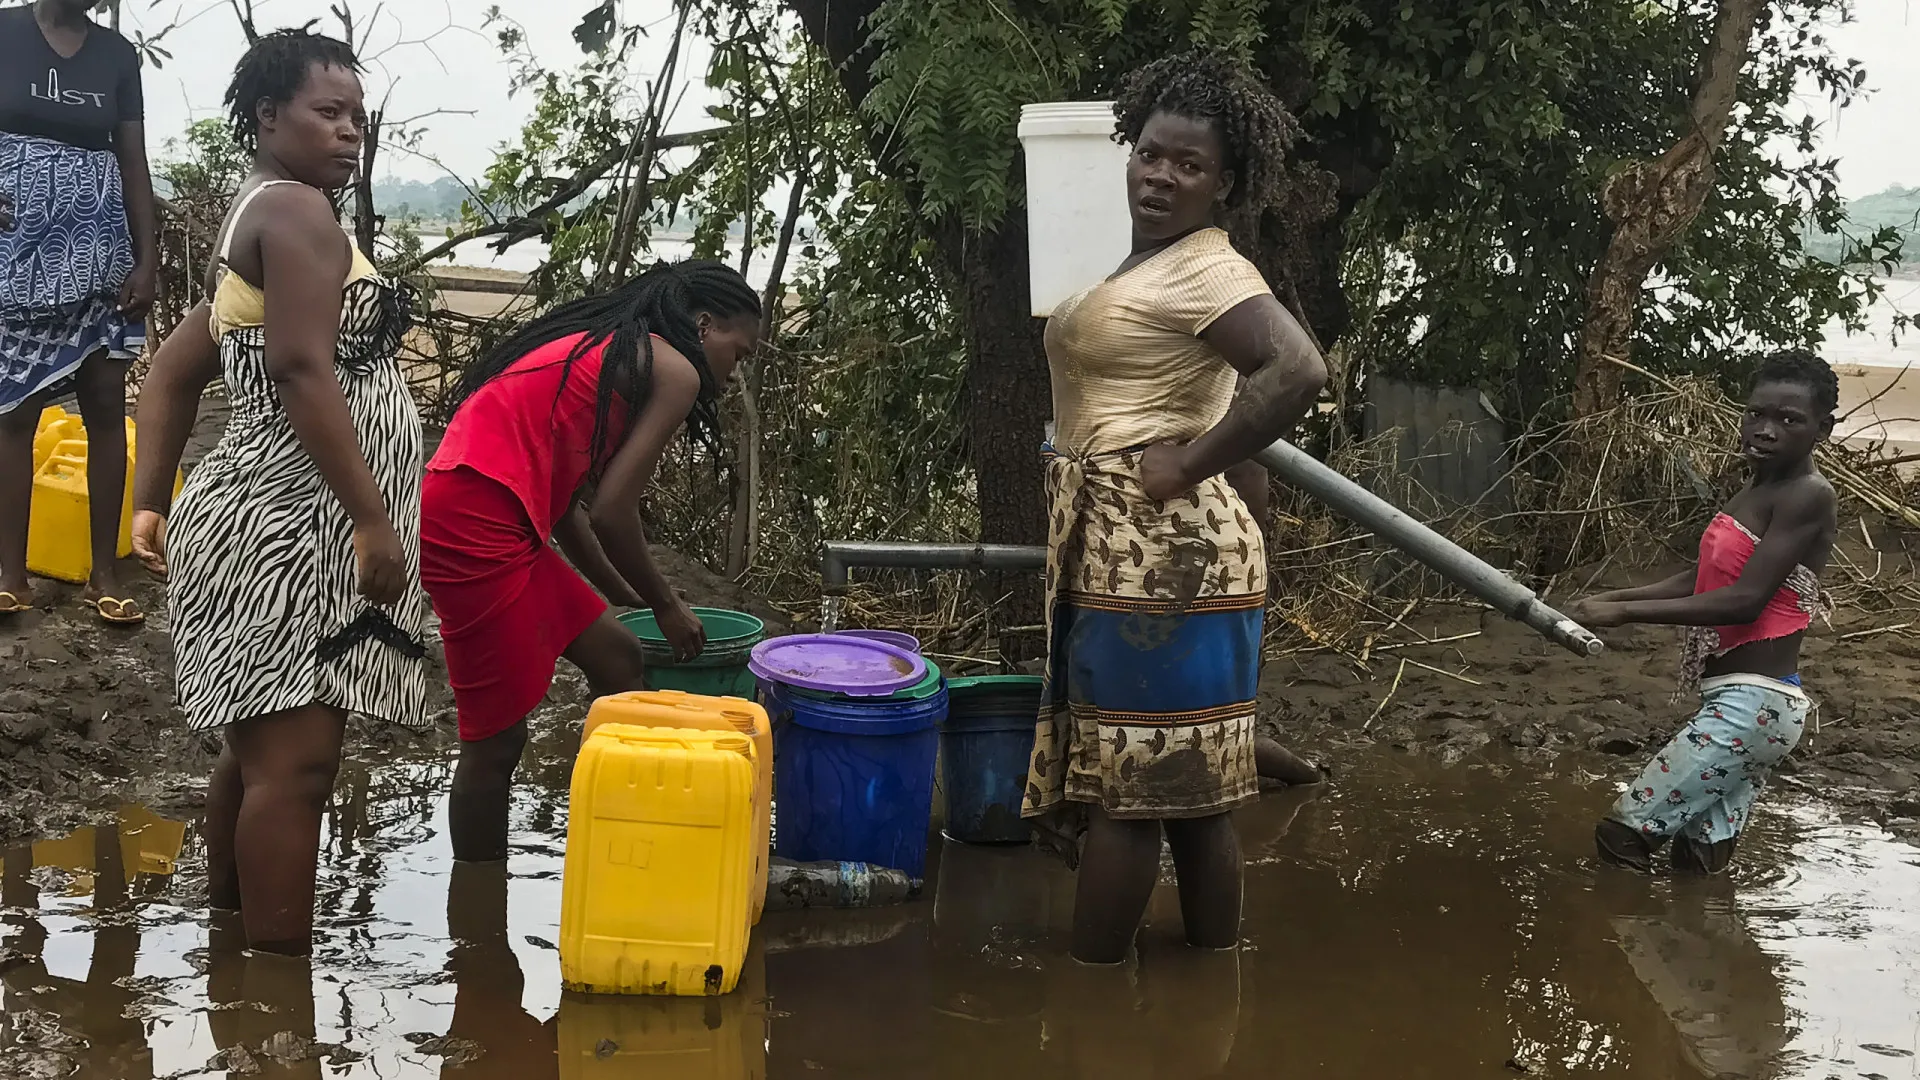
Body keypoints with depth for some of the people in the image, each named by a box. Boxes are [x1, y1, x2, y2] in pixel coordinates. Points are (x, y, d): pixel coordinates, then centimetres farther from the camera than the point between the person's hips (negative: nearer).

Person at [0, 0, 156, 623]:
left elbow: (133, 163, 8)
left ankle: (105, 574, 6)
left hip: (98, 252, 2)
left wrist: (148, 259, 1)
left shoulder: (117, 54, 8)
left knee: (106, 405, 0)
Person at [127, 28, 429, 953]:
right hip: (287, 535, -11)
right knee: (294, 762, -11)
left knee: (258, 750, 15)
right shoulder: (295, 211, -12)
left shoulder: (257, 223, 20)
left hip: (278, 528, 11)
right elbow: (302, 371, -23)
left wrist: (149, 504, 14)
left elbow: (173, 371, 20)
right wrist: (374, 520, -24)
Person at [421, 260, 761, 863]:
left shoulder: (603, 348, 25)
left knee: (615, 656, 18)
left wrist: (625, 595, 31)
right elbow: (612, 514, -8)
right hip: (475, 525, -10)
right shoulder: (676, 370, -2)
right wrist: (664, 606, 7)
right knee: (497, 741, -2)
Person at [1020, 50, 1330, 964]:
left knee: (1120, 787, -4)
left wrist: (1187, 467, -21)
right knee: (1187, 787, 12)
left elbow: (1298, 371, -27)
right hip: (1130, 548, 10)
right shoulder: (1153, 265, 16)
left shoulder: (1204, 269, -13)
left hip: (1155, 552, -10)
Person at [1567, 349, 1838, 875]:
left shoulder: (1806, 496, -14)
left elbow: (1744, 600, -23)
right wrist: (1609, 599, 2)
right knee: (1699, 859, 15)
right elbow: (1700, 580, 15)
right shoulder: (1757, 490, 14)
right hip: (1738, 703, 9)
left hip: (1752, 706, -9)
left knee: (1622, 833, -9)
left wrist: (1625, 612, -23)